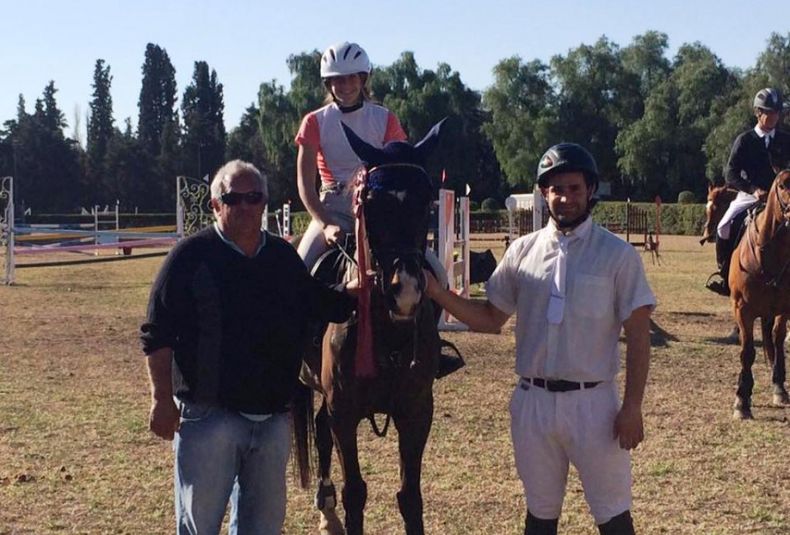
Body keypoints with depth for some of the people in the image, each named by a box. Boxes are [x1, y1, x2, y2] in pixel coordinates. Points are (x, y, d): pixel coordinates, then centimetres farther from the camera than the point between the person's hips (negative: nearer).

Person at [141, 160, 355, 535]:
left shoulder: (285, 258, 9)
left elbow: (327, 307, 20)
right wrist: (162, 401, -14)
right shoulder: (190, 257, -7)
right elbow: (158, 335, -9)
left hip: (273, 416, 5)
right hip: (208, 416, -5)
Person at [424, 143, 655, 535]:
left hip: (592, 402, -3)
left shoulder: (617, 255, -5)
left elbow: (637, 335, -5)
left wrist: (632, 406, -11)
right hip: (533, 401, 4)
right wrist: (436, 292, -4)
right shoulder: (523, 251, 5)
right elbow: (490, 319, 11)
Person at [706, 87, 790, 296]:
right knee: (725, 228, -23)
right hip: (749, 196, -2)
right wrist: (753, 190, -19)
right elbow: (730, 174, -5)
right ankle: (724, 274, -6)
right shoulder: (744, 141, 2)